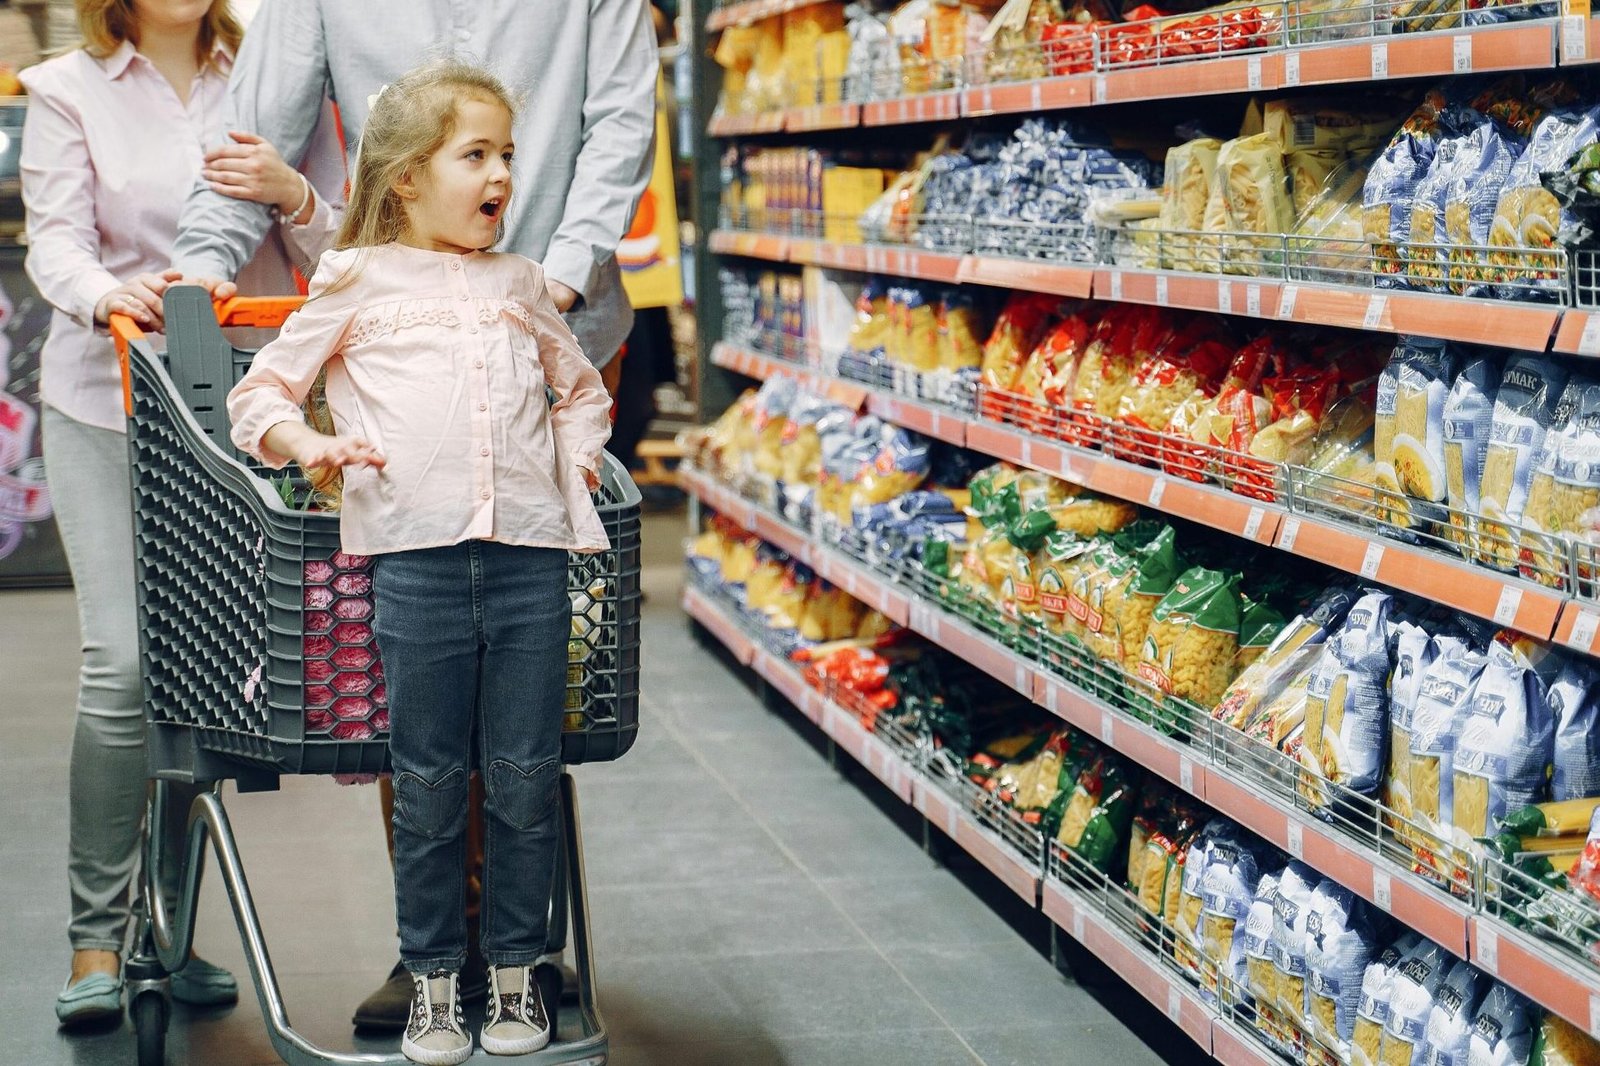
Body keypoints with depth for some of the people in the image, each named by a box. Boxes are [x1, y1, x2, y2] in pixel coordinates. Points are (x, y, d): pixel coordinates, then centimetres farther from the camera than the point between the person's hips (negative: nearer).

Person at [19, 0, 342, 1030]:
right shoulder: (68, 90, 7)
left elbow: (337, 251, 8)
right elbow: (55, 240, -5)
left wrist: (292, 195, -14)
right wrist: (106, 293, -27)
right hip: (109, 404, -2)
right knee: (123, 664, -12)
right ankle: (97, 938, -2)